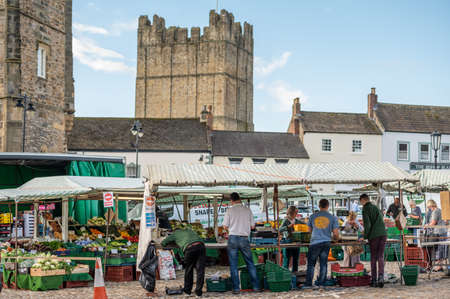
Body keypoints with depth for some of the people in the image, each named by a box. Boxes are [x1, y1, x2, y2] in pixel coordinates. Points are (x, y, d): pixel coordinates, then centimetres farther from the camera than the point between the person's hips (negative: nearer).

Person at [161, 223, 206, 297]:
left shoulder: (175, 233, 27)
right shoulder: (188, 229, 38)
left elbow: (163, 243, 29)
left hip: (190, 248, -3)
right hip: (200, 246, 3)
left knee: (188, 269, 16)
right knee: (200, 269, 5)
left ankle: (187, 289, 24)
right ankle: (198, 290, 2)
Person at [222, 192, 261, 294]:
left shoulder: (230, 210, -3)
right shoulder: (248, 210, 3)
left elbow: (225, 226, -2)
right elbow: (252, 226, 6)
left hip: (233, 238, -2)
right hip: (244, 239, 2)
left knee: (233, 265, 4)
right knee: (250, 263, 12)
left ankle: (236, 288, 3)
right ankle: (256, 286, 13)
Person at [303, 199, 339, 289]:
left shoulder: (313, 216, 4)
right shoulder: (333, 218, 2)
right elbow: (336, 233, 2)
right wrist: (336, 238, 25)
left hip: (314, 243, -1)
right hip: (326, 243, 1)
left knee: (311, 264, 6)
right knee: (323, 264, 9)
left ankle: (308, 284, 5)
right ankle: (321, 283, 10)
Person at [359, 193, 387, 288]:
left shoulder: (365, 209, -1)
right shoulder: (376, 208, 20)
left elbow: (367, 224, -10)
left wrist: (365, 236, 0)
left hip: (374, 236, -5)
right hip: (383, 234, 5)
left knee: (373, 258, 5)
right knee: (381, 257, 5)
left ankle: (374, 280, 5)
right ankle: (381, 277, -12)